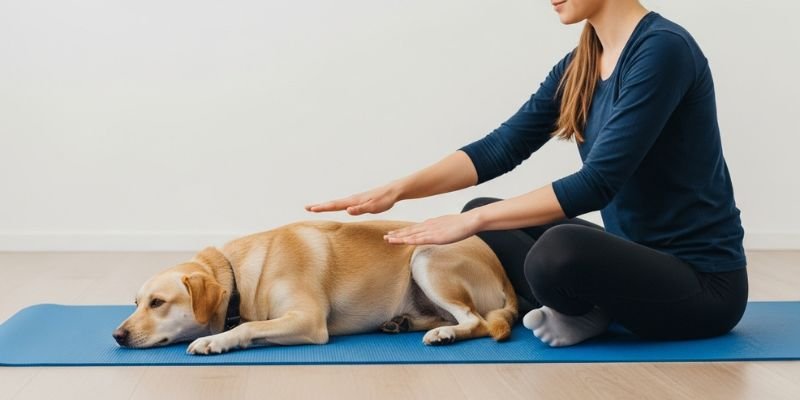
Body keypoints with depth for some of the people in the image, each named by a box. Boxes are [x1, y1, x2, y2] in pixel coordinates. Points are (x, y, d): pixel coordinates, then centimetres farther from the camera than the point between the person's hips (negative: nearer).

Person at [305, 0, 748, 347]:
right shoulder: (580, 64, 6)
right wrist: (399, 188, -9)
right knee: (485, 217, 12)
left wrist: (472, 221, -24)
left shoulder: (663, 48, -20)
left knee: (560, 249, -37)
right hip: (636, 256, 8)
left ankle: (584, 310, -5)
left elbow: (598, 182, -26)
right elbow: (502, 146, 3)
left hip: (700, 280, -8)